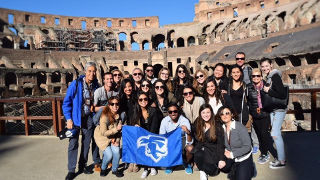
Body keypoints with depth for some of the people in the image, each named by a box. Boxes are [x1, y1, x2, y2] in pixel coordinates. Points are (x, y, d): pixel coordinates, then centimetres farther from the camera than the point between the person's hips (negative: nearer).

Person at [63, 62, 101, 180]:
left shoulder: (96, 85, 0)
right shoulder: (76, 84, -12)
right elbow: (67, 102, -10)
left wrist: (93, 107, -1)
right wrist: (69, 119, -13)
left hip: (88, 118, 4)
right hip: (75, 118, -3)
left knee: (87, 143, 13)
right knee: (73, 143, 0)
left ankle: (82, 165, 31)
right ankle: (71, 170, 15)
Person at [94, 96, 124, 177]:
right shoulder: (105, 116, -29)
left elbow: (119, 129, -1)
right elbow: (104, 133, -25)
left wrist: (117, 140, -9)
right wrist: (116, 129, -34)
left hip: (114, 137, 4)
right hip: (102, 136, -4)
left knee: (116, 152, -13)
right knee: (109, 154, -14)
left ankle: (115, 169, 16)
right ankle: (103, 169, 20)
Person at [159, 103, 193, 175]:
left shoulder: (185, 121, -21)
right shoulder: (164, 121, -16)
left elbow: (190, 142, -25)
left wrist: (188, 132, -45)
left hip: (182, 142, -1)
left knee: (190, 148, -31)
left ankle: (186, 163, 4)